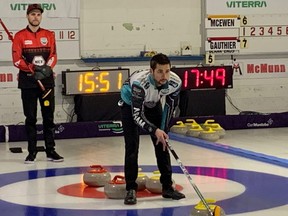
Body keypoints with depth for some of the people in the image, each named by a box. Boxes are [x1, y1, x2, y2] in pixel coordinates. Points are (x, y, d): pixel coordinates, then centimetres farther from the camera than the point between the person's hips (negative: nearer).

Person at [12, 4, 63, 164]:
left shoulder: (49, 35, 10)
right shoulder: (20, 36, 2)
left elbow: (53, 56, 3)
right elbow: (17, 60, -5)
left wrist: (47, 67, -17)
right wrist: (33, 69, -17)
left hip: (47, 80, 2)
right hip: (28, 81, -2)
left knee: (49, 116, 3)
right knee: (30, 117, 1)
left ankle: (51, 150, 10)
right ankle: (32, 152, 8)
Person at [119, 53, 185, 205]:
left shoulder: (175, 82, -30)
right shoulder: (139, 82, -43)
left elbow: (170, 106, -10)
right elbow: (137, 115, -37)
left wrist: (163, 131, -7)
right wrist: (155, 131, -48)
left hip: (153, 104, 4)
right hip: (131, 105, -4)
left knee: (162, 144, 1)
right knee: (132, 146, -14)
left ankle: (167, 186, 10)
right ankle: (131, 189, -6)